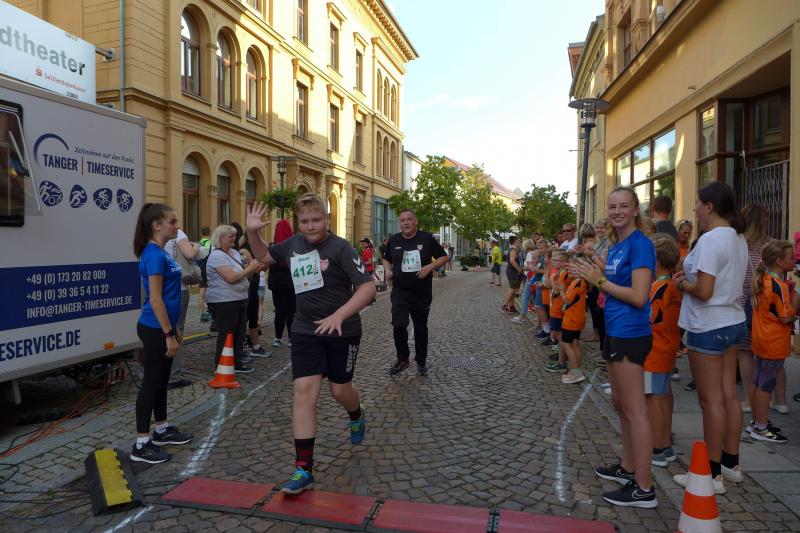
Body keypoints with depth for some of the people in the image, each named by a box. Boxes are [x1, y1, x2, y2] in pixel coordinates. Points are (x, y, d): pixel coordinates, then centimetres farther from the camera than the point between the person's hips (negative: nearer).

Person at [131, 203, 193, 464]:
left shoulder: (161, 253, 11)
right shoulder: (154, 255, -18)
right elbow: (155, 299, -21)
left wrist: (174, 329, 20)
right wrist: (169, 334, -19)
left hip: (162, 328, 10)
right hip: (155, 330, -10)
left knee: (161, 381, 19)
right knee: (151, 383, -1)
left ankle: (162, 430, 33)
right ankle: (141, 445, 10)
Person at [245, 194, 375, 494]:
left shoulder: (340, 248, -15)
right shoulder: (293, 245, 2)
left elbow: (368, 288, -22)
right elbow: (264, 256, 20)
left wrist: (338, 315, -34)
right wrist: (252, 232, 1)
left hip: (343, 331, -3)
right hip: (306, 331, 4)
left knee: (339, 390, 12)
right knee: (303, 391, -6)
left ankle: (357, 418, 50)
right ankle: (303, 470, 0)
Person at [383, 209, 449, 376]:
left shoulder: (426, 238, -4)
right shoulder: (394, 240, 4)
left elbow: (443, 257, 1)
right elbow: (386, 259, 20)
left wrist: (430, 266, -15)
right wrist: (387, 269, 0)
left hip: (422, 293, 0)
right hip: (400, 292, 1)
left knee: (421, 327, 12)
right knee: (399, 325, -14)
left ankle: (421, 361, 29)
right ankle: (402, 359, 6)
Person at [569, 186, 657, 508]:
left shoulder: (640, 244, -14)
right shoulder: (615, 246, 13)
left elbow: (638, 296, -20)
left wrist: (599, 280, -16)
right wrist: (591, 275, 2)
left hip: (630, 335, -10)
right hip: (615, 332, 10)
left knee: (634, 410, -3)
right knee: (620, 403, 19)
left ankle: (643, 489, 8)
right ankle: (628, 468, 34)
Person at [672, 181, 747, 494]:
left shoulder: (710, 240, -19)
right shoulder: (738, 239, 10)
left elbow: (703, 291, -23)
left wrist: (682, 283, -4)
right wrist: (691, 276, 8)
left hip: (709, 327, -9)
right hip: (733, 322, 10)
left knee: (711, 400, -1)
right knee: (729, 395, 15)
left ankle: (712, 474, 9)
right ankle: (731, 464, 27)